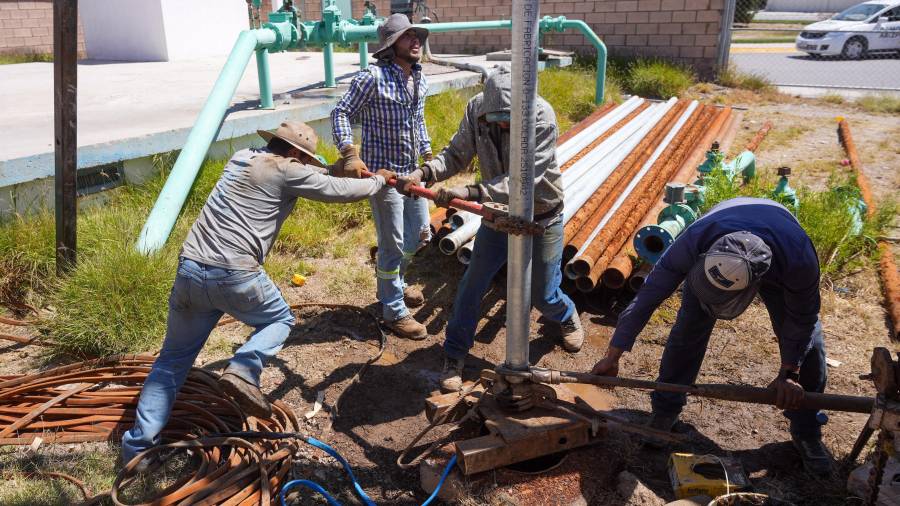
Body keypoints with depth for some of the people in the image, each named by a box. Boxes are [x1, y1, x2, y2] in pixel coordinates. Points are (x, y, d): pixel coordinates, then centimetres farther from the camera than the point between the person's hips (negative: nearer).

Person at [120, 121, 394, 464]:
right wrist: (379, 179, 21)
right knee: (280, 320, 22)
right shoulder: (286, 170, -1)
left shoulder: (242, 158, 21)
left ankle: (138, 445, 16)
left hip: (189, 271, 7)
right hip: (234, 276, -6)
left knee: (174, 357, 18)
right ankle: (243, 370, -4)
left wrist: (338, 168, 37)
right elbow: (342, 191, 3)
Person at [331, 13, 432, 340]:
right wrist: (350, 153, -26)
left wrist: (427, 153, 15)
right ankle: (394, 311, 17)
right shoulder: (373, 77, -17)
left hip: (413, 171, 8)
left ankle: (393, 284, 44)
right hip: (383, 172, -8)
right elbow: (341, 114, -15)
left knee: (420, 234, 19)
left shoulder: (419, 77, 6)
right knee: (392, 245, 0)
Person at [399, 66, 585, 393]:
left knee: (541, 295, 9)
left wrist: (471, 192, -48)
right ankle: (454, 354, 22)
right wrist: (424, 172, -31)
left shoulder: (541, 116, -29)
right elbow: (457, 154, -10)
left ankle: (567, 318, 46)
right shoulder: (476, 109, -16)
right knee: (472, 286, 3)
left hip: (541, 217, -3)